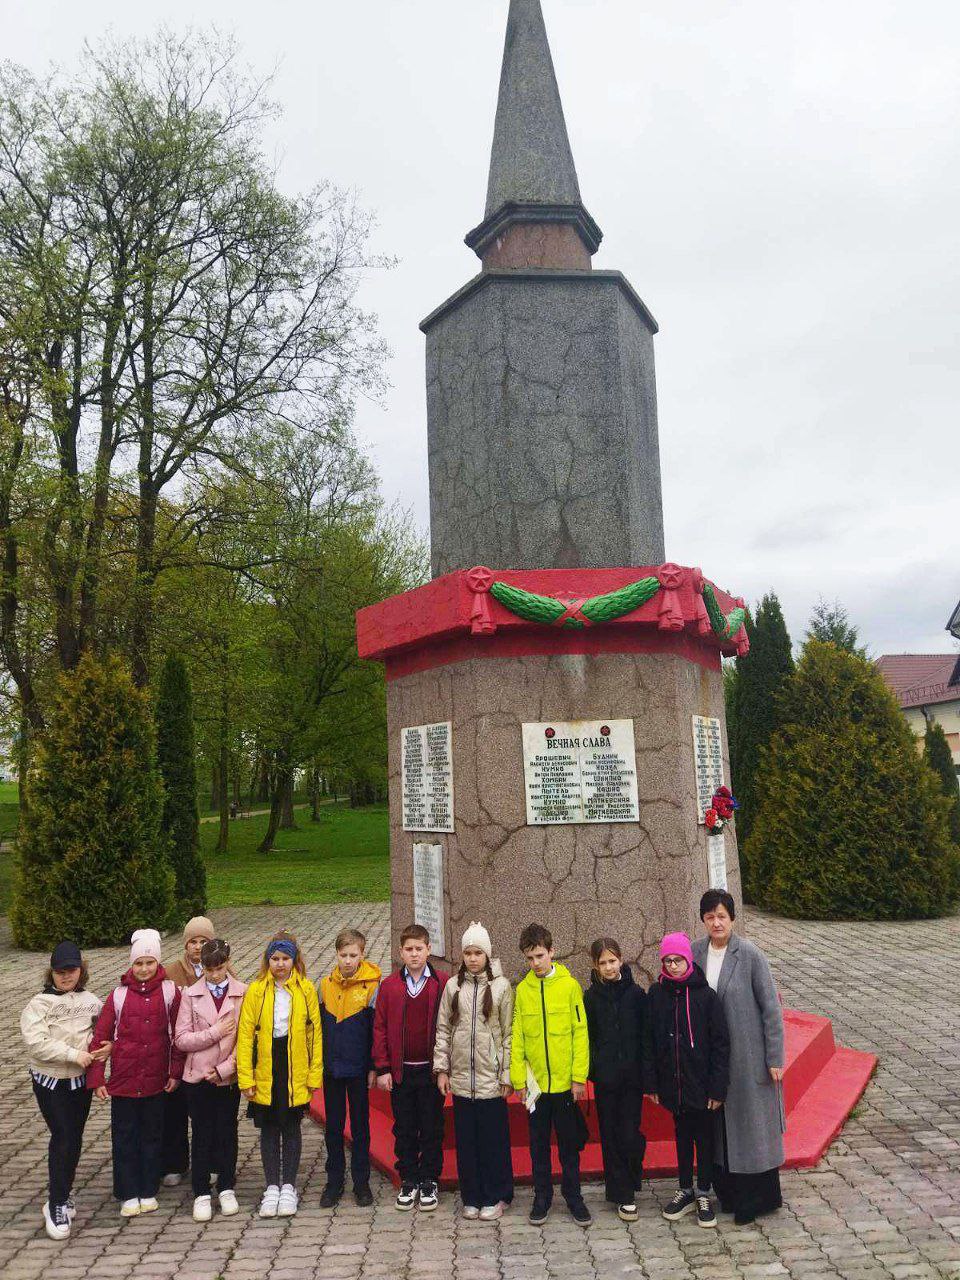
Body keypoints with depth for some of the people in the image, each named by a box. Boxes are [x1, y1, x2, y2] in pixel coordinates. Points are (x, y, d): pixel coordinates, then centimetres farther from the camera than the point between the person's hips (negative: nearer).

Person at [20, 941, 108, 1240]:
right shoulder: (39, 1004, -11)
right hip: (51, 1082, -4)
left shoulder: (89, 1000, 2)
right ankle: (56, 1205, 2)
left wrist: (108, 1046, -10)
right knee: (63, 1137, -10)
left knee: (74, 1138, 13)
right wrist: (74, 1054, -22)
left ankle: (63, 1194, 31)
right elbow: (36, 1043, -21)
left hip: (81, 1080, 4)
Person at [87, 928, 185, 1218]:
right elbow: (100, 1037, -3)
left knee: (153, 1134, 12)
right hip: (123, 1080, 0)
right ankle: (128, 1195, 24)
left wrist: (176, 1072, -3)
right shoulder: (119, 995, -5)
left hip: (156, 1081, 0)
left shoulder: (169, 991, -6)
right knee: (124, 1136, 9)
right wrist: (96, 1078, -6)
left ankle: (149, 1191, 28)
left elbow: (178, 1034, -2)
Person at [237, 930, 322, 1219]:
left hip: (295, 1072, 0)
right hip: (265, 1073, 0)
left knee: (291, 1129, 10)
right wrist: (245, 1077, -8)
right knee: (268, 1130, 11)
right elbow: (245, 1034, -4)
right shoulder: (256, 990, -4)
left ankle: (289, 1187, 24)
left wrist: (314, 1074, -3)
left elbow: (315, 1033, -1)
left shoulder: (306, 990, -3)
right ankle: (272, 1186, 24)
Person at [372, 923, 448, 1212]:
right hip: (400, 1071, 2)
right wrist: (382, 1068, -3)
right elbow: (380, 1028, 1)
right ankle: (408, 1180, 25)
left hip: (431, 1069, -1)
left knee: (432, 1128, 8)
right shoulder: (389, 985, 0)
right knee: (404, 1129, 11)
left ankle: (429, 1181, 23)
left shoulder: (442, 984, -5)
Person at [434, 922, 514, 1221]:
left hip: (491, 1077, -2)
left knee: (493, 1139, 5)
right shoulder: (453, 986, 3)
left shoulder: (501, 986, -5)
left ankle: (495, 1197, 21)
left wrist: (507, 1074, -5)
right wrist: (441, 1068, 1)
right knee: (466, 1140, 10)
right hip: (461, 1077, 3)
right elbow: (443, 1029, 7)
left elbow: (509, 1033, -3)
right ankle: (472, 1196, 24)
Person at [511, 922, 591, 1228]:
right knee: (539, 1144, 12)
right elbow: (517, 1038, 2)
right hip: (535, 1082, 2)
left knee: (569, 1143, 10)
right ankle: (542, 1197, 27)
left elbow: (580, 1033, -6)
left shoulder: (569, 985, -6)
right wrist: (518, 1079, -2)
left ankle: (573, 1195, 25)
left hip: (565, 1082, -2)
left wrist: (579, 1077, -9)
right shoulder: (522, 989, 0)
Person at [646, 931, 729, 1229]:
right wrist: (653, 1083, 1)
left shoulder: (706, 996, -13)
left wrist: (718, 1088, -12)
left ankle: (704, 1194, 26)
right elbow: (650, 1041, 2)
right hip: (672, 1085, 3)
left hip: (701, 1084, -3)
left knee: (704, 1138, 10)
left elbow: (721, 1044, -10)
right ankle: (686, 1192, 31)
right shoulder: (656, 994, -3)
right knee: (682, 1136, 17)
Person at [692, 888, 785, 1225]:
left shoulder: (750, 955, -15)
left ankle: (759, 1198, 23)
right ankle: (730, 1194, 30)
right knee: (720, 1126, 14)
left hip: (747, 1055, -4)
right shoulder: (695, 953, -3)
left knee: (752, 1123, 6)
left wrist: (775, 1058, -9)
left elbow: (771, 1007, -10)